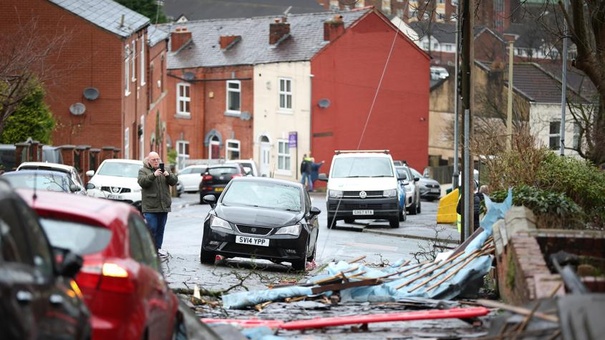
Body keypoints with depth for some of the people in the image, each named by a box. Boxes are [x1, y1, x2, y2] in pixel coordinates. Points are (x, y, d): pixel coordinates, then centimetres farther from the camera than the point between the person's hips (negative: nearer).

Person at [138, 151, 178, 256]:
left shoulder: (165, 170, 14)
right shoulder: (143, 171, 3)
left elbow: (174, 181, 7)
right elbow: (142, 182, -15)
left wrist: (168, 175, -14)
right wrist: (153, 175, -27)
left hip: (164, 206, 4)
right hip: (150, 207, -4)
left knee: (161, 229, 9)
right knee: (151, 228, -9)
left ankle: (158, 247, 17)